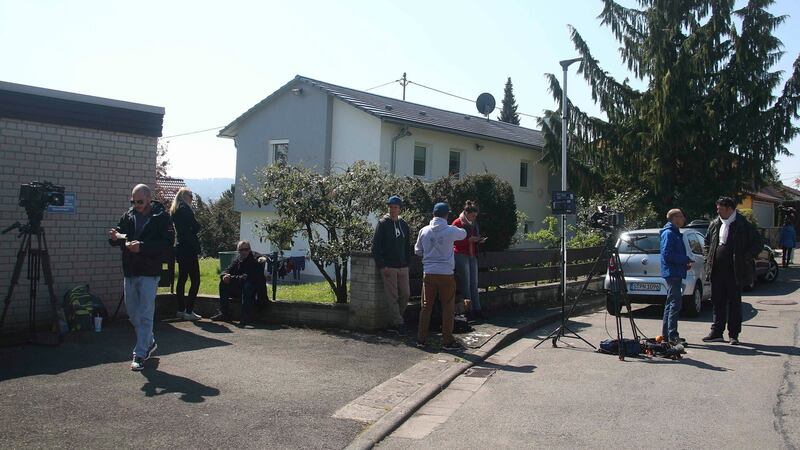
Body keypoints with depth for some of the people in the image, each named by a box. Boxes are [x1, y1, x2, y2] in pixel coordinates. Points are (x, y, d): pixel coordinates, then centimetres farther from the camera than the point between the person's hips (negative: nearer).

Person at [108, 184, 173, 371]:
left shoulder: (162, 217, -8)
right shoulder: (128, 216, 8)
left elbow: (167, 243, -16)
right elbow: (119, 236, 12)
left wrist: (142, 247, -26)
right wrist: (115, 237, -12)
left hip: (149, 273, -6)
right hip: (129, 272, 6)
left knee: (145, 315, -4)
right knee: (133, 313, 16)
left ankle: (140, 355, 2)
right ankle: (149, 342, 35)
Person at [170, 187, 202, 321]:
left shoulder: (174, 210, 16)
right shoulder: (185, 209, -11)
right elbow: (196, 227, -12)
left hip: (179, 248, 9)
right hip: (188, 249, -9)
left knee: (182, 279, 13)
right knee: (195, 280, -7)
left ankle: (181, 310, 16)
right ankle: (189, 311, -9)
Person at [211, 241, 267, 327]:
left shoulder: (255, 258, -13)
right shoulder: (237, 260, 9)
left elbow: (250, 277, -24)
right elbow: (227, 270, 6)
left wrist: (232, 278, -27)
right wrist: (224, 276, -21)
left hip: (256, 288, -6)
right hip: (240, 288, 7)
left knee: (247, 285, -37)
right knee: (223, 283, -9)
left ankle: (247, 317, -36)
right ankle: (224, 313, -7)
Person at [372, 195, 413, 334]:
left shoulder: (404, 224, 13)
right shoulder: (383, 224, -4)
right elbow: (375, 246, -8)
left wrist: (407, 262, 9)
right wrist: (381, 265, -13)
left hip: (402, 267, 6)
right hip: (388, 267, -6)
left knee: (406, 294, 5)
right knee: (392, 297, -3)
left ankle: (393, 321, 18)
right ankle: (398, 323, 3)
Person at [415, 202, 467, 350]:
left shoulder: (424, 231, -1)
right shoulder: (450, 231, -9)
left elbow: (418, 251, 9)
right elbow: (463, 234, 13)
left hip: (428, 273, 3)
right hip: (446, 274, -3)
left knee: (426, 306, 11)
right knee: (448, 308, 6)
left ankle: (421, 339, 16)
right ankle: (447, 341, 9)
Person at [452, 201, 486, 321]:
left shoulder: (474, 224, 17)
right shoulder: (457, 223, -5)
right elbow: (455, 241, -10)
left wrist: (479, 240, 6)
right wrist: (469, 240, -18)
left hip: (472, 256, 7)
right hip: (461, 255, -7)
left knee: (474, 283, 4)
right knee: (465, 283, -6)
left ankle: (476, 309, 5)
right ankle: (468, 309, -2)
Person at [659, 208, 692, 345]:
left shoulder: (675, 233, 20)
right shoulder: (668, 233, -13)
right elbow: (667, 254, -21)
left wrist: (685, 262, 9)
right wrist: (686, 259, -17)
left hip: (675, 273, 11)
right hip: (672, 272, -11)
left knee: (671, 303, 14)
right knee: (675, 303, -12)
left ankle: (666, 334, 20)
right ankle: (672, 336, -12)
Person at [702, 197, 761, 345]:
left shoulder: (743, 225, -8)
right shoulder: (714, 224, 9)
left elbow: (757, 243, -4)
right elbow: (707, 242, 22)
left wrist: (746, 259, -8)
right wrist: (709, 258, 12)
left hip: (735, 272, -5)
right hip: (717, 271, 5)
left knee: (734, 304, 4)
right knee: (717, 302, 9)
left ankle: (733, 335, 11)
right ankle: (716, 332, 17)